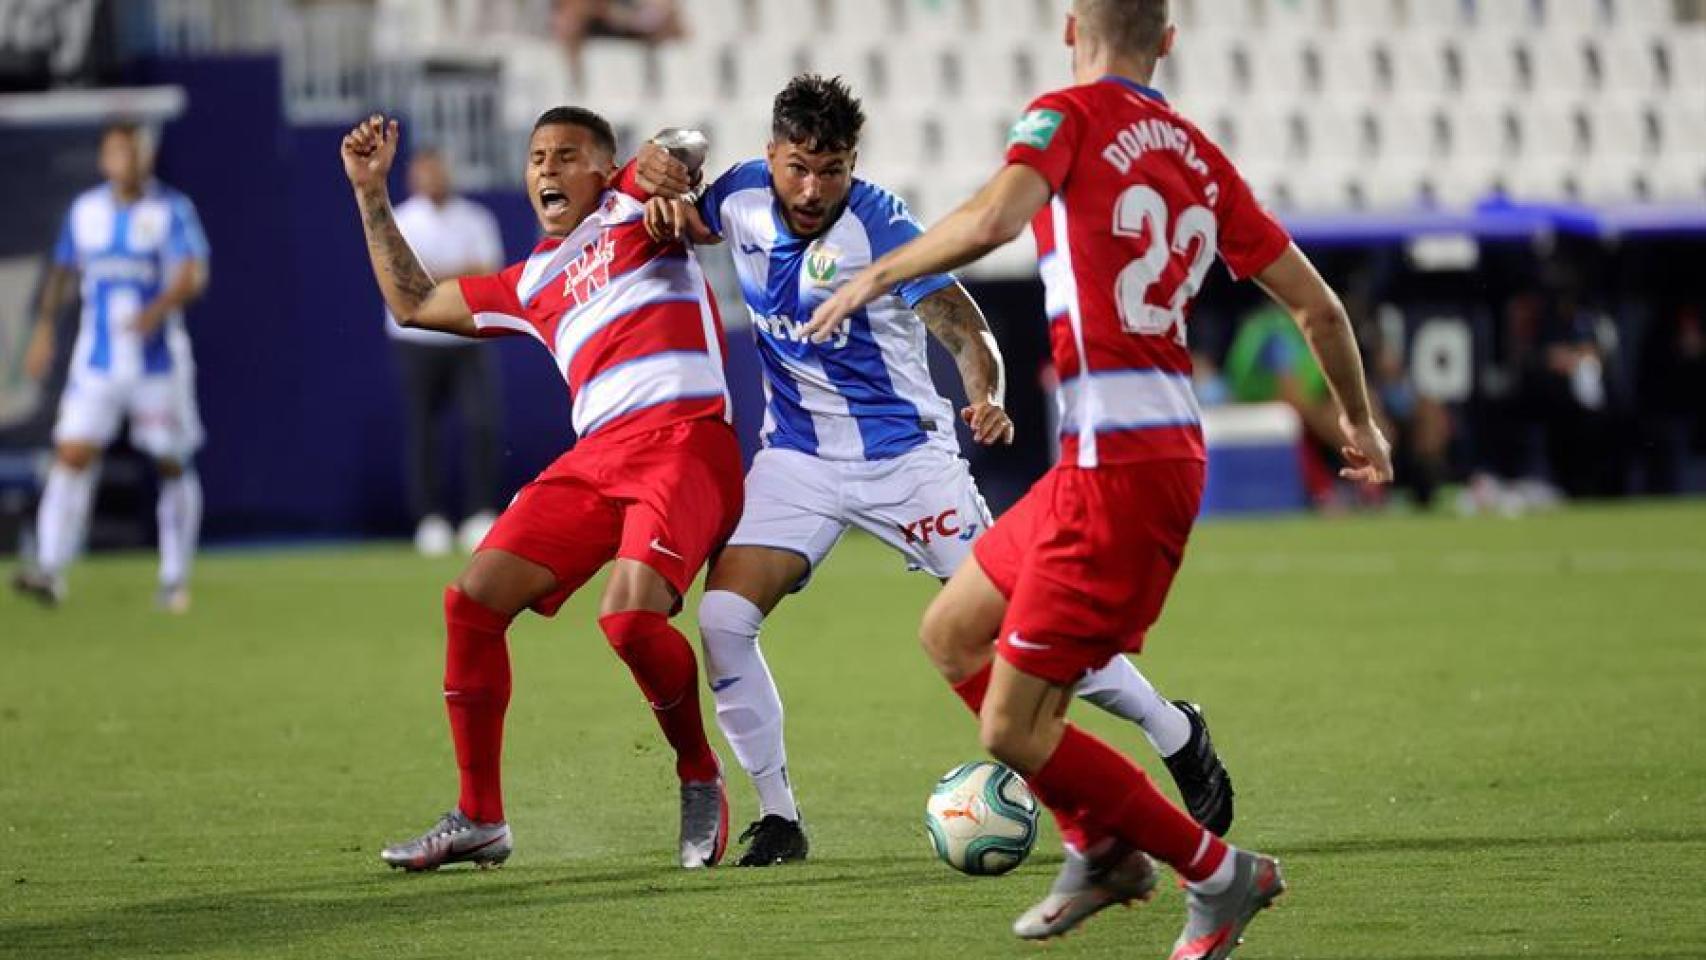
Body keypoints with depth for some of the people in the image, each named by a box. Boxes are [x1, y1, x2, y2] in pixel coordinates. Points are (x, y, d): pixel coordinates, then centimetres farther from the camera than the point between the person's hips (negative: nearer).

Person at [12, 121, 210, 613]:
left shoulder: (172, 211, -6)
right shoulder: (84, 211, 7)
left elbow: (193, 275, -19)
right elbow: (62, 271, 20)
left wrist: (159, 308, -36)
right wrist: (44, 329, 14)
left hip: (159, 364, -2)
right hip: (96, 364, 2)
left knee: (173, 466, 5)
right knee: (73, 457, -12)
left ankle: (174, 579, 19)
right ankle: (50, 571, -18)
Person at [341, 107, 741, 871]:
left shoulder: (632, 210, 11)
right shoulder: (532, 283, 27)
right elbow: (413, 302, 36)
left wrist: (669, 165, -29)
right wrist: (371, 194, 34)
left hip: (682, 442, -7)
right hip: (595, 457, 7)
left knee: (630, 614, -28)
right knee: (473, 599, -4)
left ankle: (701, 780, -3)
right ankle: (479, 819, 6)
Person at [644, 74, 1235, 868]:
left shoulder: (878, 226, -20)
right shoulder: (742, 197, -6)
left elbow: (966, 332, -20)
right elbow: (694, 227, 17)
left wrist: (987, 399, -41)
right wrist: (667, 207, -7)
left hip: (904, 453, -4)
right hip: (796, 456, 4)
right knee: (721, 617, -15)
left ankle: (1179, 736, 16)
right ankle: (778, 818, -1)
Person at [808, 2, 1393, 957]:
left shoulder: (1070, 116, -5)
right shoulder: (1199, 157, 13)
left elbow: (993, 218, -25)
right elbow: (1317, 304, 15)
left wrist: (876, 274, -10)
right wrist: (1359, 419, 30)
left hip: (1118, 465, -8)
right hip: (1168, 445, 8)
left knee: (1013, 730, -3)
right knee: (953, 632, 22)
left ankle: (1222, 874, 4)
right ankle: (1104, 849, 26)